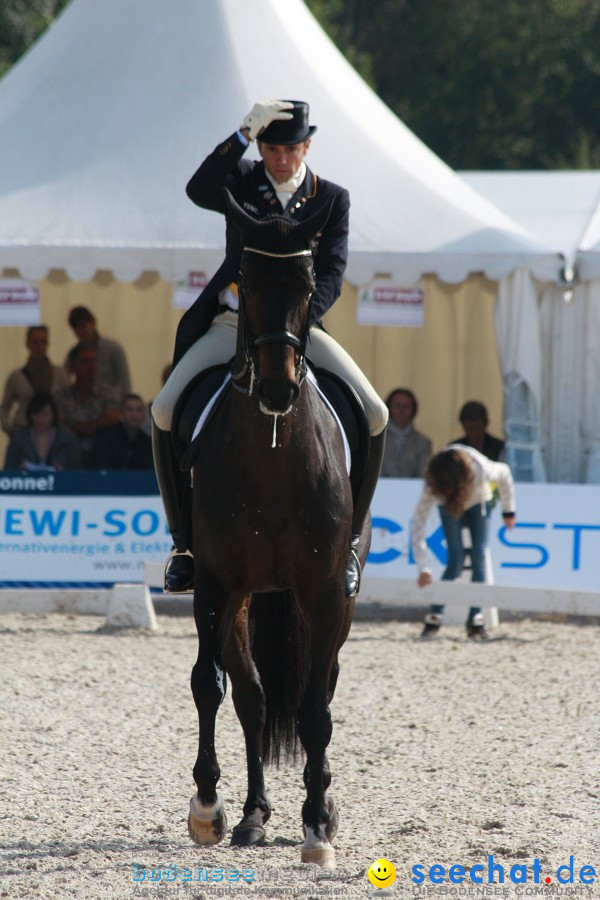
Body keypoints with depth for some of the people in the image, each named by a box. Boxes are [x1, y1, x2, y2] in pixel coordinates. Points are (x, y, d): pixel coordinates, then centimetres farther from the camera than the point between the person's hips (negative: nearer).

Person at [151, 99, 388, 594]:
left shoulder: (332, 199, 2)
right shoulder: (243, 181, 1)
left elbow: (331, 274, -8)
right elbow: (199, 190, -22)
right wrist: (245, 132, -30)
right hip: (231, 325, 0)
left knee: (374, 415, -18)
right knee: (165, 410, -22)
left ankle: (348, 538, -1)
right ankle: (184, 540, -9)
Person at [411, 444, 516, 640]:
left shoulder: (482, 470, -40)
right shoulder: (433, 485, -39)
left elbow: (504, 473, -15)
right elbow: (418, 524, -36)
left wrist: (508, 511, -4)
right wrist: (423, 568, -41)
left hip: (479, 502, 1)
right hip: (450, 506, -1)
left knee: (479, 558, -10)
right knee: (455, 560, -13)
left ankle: (475, 620, -7)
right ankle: (434, 617, -6)